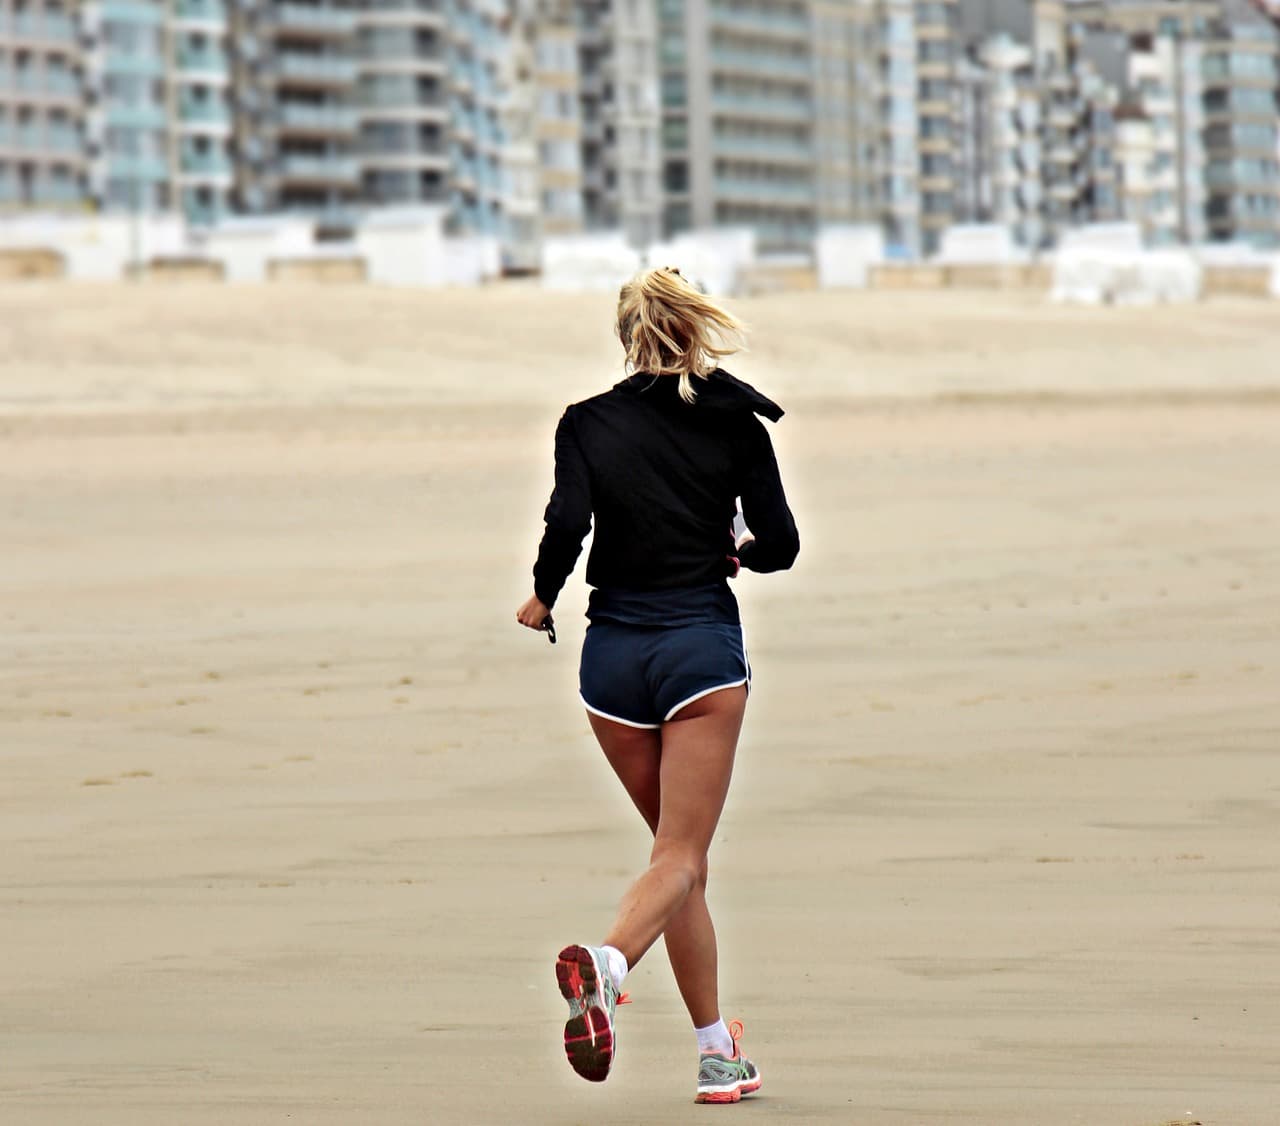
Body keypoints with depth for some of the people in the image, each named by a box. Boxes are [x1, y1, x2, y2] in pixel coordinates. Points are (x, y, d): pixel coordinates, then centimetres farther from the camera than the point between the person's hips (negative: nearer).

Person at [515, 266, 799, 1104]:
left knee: (681, 850, 15)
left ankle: (719, 1051, 14)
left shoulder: (588, 424, 1)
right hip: (703, 645, -2)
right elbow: (780, 546, 0)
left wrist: (543, 599, 6)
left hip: (614, 652, 3)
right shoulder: (735, 421, 1)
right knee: (681, 854, -7)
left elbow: (567, 523, -12)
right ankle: (607, 962, -38)